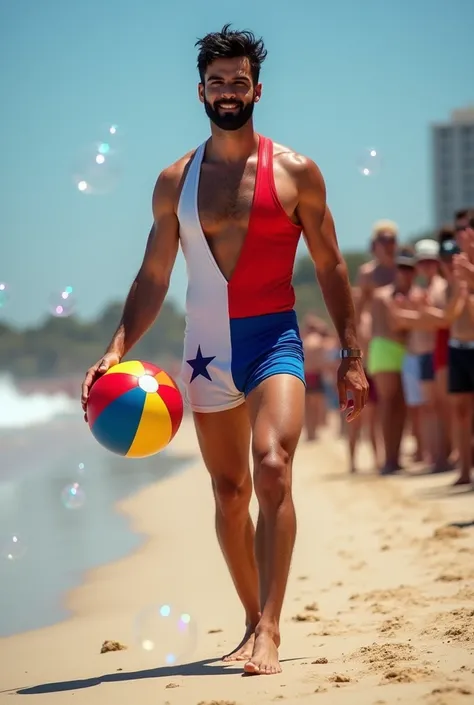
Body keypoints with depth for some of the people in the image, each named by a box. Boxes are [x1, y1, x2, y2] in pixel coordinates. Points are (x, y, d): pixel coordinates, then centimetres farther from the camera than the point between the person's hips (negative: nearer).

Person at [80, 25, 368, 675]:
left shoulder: (295, 172, 0)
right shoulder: (176, 182, 6)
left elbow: (330, 267, 4)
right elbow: (153, 279, 9)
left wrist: (351, 357, 0)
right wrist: (117, 351, -3)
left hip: (273, 340, -3)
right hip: (207, 348, 3)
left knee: (273, 468, -22)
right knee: (229, 492, 10)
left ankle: (269, 630, -24)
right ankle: (254, 620, 24)